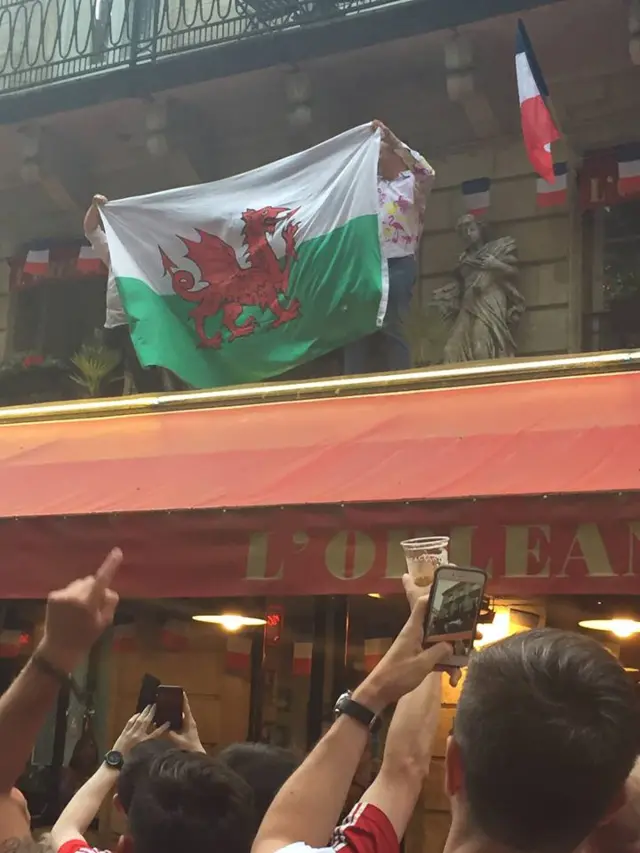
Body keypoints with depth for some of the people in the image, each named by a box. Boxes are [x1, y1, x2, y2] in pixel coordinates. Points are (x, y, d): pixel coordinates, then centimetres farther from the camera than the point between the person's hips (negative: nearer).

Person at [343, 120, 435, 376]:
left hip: (398, 264, -5)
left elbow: (427, 172, -13)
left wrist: (393, 140, -17)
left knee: (391, 328, -12)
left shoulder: (412, 182, 8)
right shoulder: (371, 183, 24)